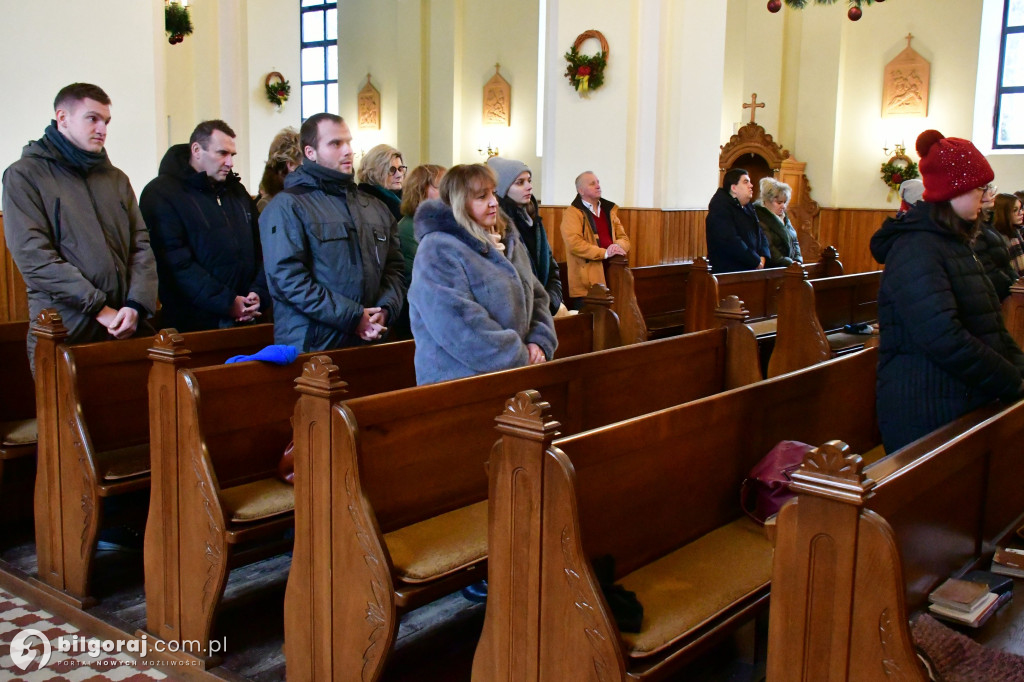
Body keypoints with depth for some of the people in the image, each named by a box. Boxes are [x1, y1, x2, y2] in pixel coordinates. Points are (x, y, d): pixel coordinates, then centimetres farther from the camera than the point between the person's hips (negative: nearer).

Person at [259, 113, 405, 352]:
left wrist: (385, 309, -8)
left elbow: (393, 267, 13)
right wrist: (352, 316, -18)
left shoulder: (375, 208, 15)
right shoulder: (287, 207, -5)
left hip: (369, 343, 6)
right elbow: (287, 277, -16)